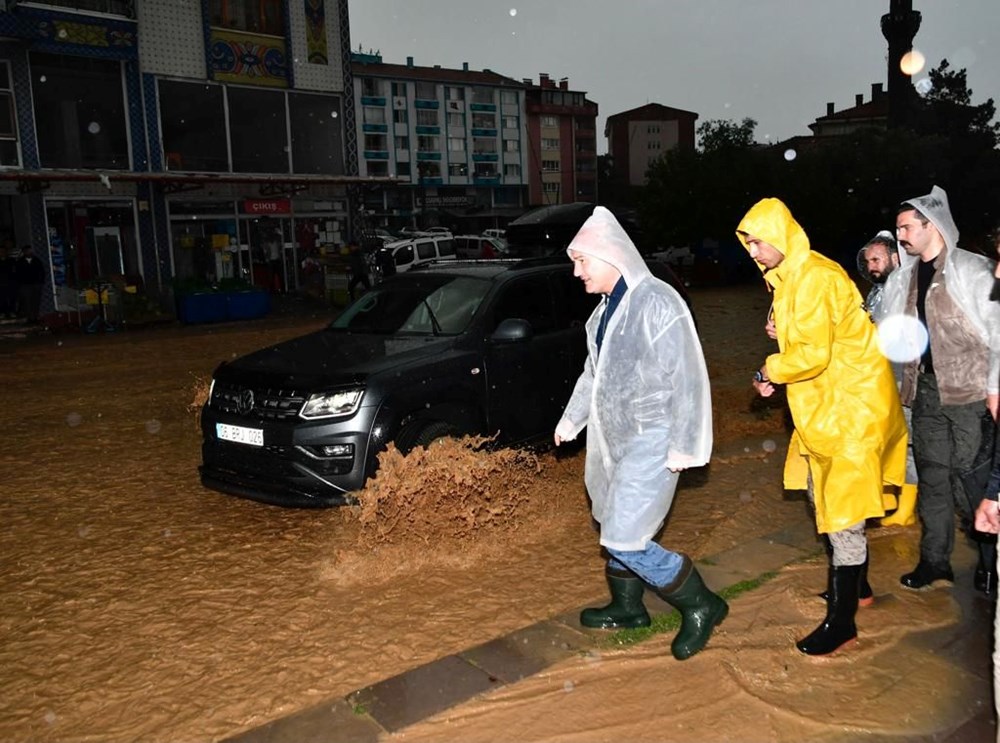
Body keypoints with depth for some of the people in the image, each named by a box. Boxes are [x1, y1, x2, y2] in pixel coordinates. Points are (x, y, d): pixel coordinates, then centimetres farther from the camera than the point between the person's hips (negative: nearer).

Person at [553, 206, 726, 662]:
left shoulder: (656, 302, -18)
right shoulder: (606, 309, 11)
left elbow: (686, 377, -20)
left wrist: (683, 446, -20)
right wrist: (570, 420, 28)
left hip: (649, 440, -9)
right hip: (612, 437, 9)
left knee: (625, 541, -10)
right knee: (613, 527, 18)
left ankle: (701, 607, 9)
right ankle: (627, 608, 38)